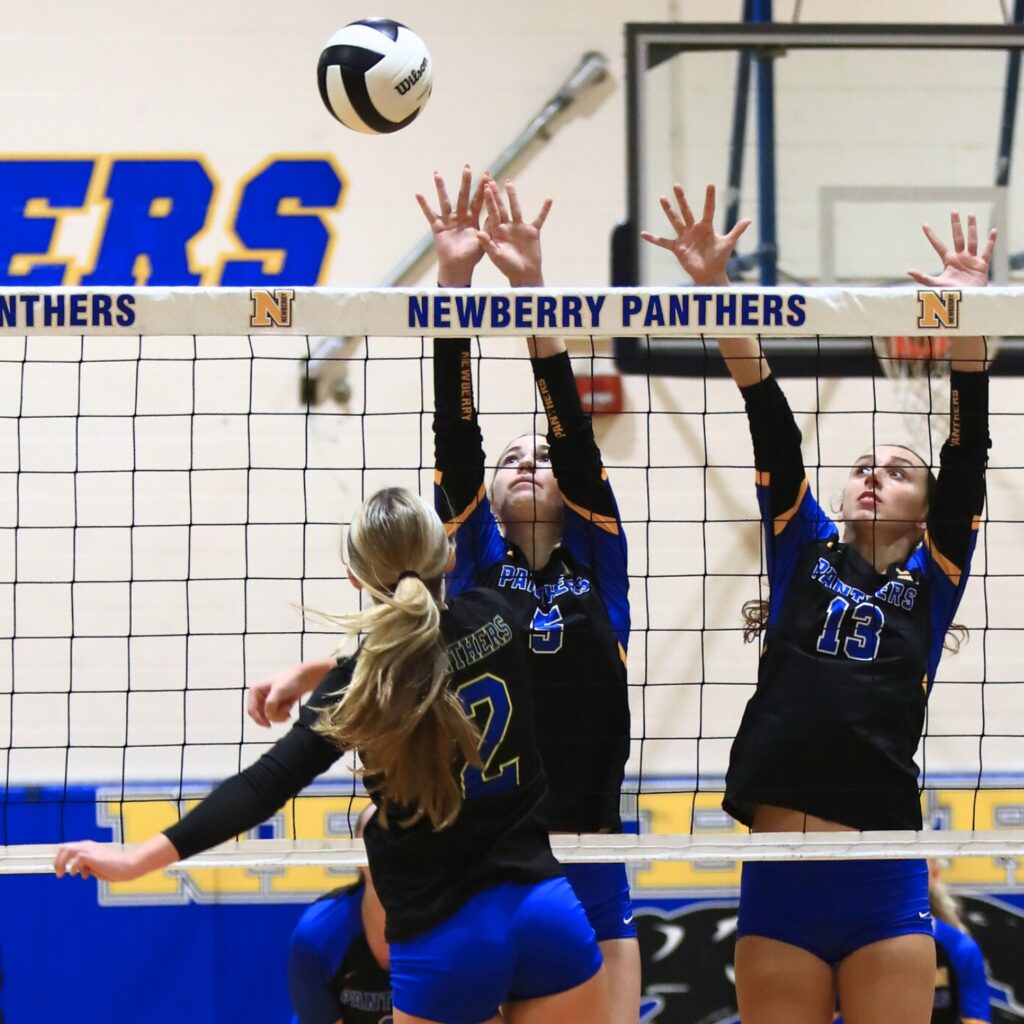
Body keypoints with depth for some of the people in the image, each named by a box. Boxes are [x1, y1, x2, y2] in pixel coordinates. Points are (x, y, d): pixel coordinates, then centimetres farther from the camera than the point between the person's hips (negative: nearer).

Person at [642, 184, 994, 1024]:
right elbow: (770, 422, 7)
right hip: (779, 881, 1)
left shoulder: (932, 580, 11)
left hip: (884, 888, -1)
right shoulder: (804, 549, 15)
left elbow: (968, 455, 1)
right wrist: (714, 288, -1)